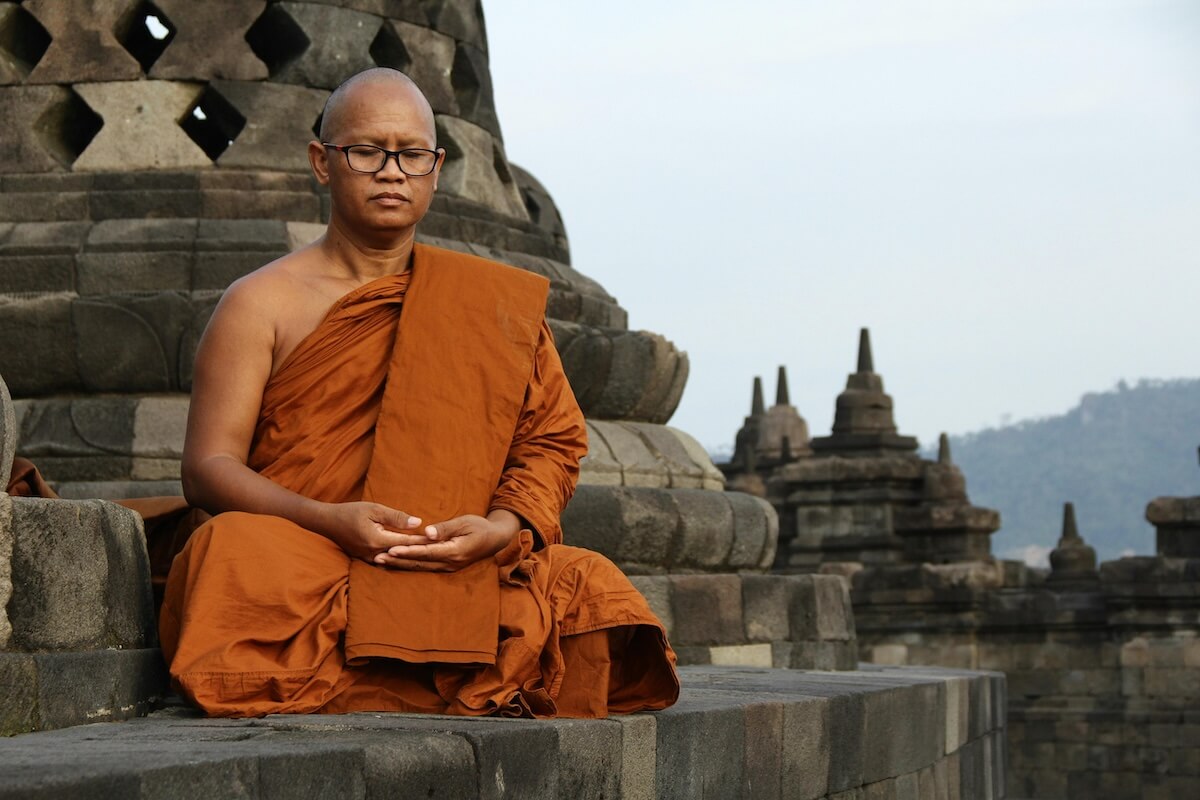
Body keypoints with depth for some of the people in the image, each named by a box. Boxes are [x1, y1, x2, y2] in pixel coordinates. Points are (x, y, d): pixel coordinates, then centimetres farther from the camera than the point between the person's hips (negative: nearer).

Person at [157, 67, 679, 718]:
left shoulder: (490, 305, 16)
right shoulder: (262, 304, 8)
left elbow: (551, 440, 11)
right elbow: (208, 467, 1)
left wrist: (506, 526, -12)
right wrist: (330, 521, -18)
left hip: (456, 574, 1)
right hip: (299, 563, -1)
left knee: (591, 589, -25)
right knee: (233, 549, -36)